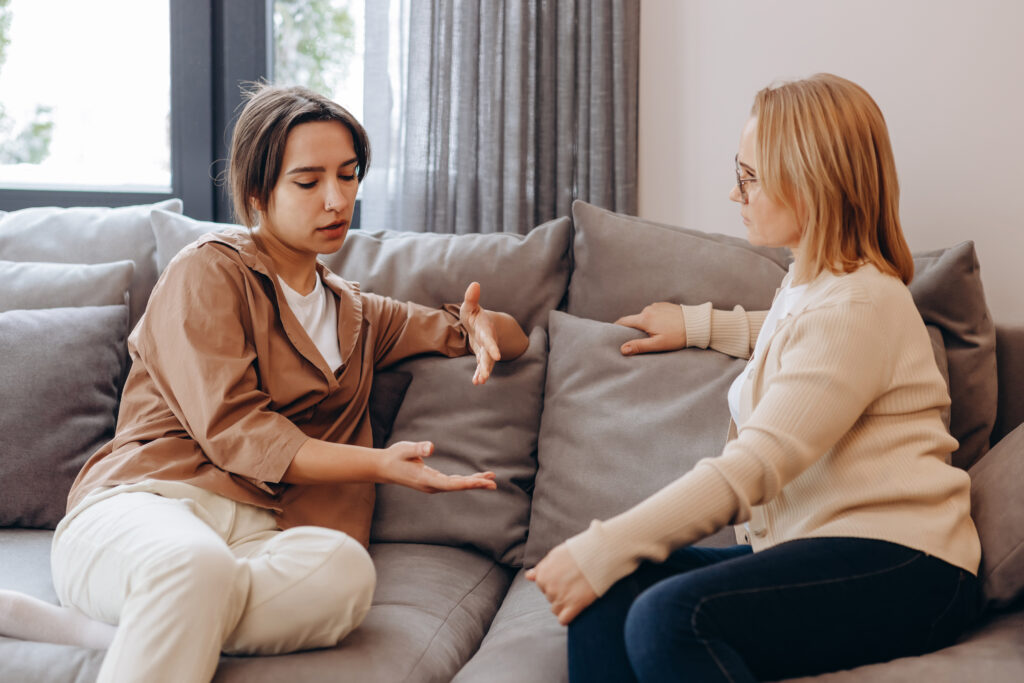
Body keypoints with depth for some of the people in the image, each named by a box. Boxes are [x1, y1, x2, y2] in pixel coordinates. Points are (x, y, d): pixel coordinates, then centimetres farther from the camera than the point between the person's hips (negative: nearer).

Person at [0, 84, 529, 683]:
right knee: (199, 564, -43)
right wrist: (379, 463, -15)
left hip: (264, 537, 5)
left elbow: (512, 336, 33)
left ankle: (81, 628, -32)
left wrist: (481, 328, 7)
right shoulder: (210, 272, 9)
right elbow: (231, 431, -4)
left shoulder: (355, 314, 29)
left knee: (344, 567, -35)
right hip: (145, 502, -4)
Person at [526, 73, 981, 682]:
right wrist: (697, 324, 39)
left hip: (896, 564, -9)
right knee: (609, 596, -10)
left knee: (669, 616, -32)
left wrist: (601, 550, -20)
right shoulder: (811, 286, 19)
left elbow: (751, 469, -21)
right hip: (813, 549, 10)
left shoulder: (854, 306, -13)